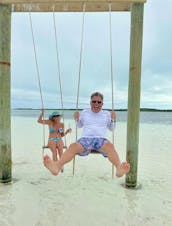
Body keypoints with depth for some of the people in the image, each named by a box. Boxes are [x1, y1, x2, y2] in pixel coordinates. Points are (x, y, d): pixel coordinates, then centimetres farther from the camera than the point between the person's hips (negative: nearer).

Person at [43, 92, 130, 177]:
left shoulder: (106, 113, 21)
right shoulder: (84, 112, 22)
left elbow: (111, 128, 29)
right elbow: (79, 125, 33)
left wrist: (113, 119, 9)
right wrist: (76, 119, 12)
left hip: (101, 139, 0)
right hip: (86, 138, 1)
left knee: (110, 146, -38)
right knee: (73, 146, -35)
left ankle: (119, 167, -64)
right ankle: (57, 165, -57)